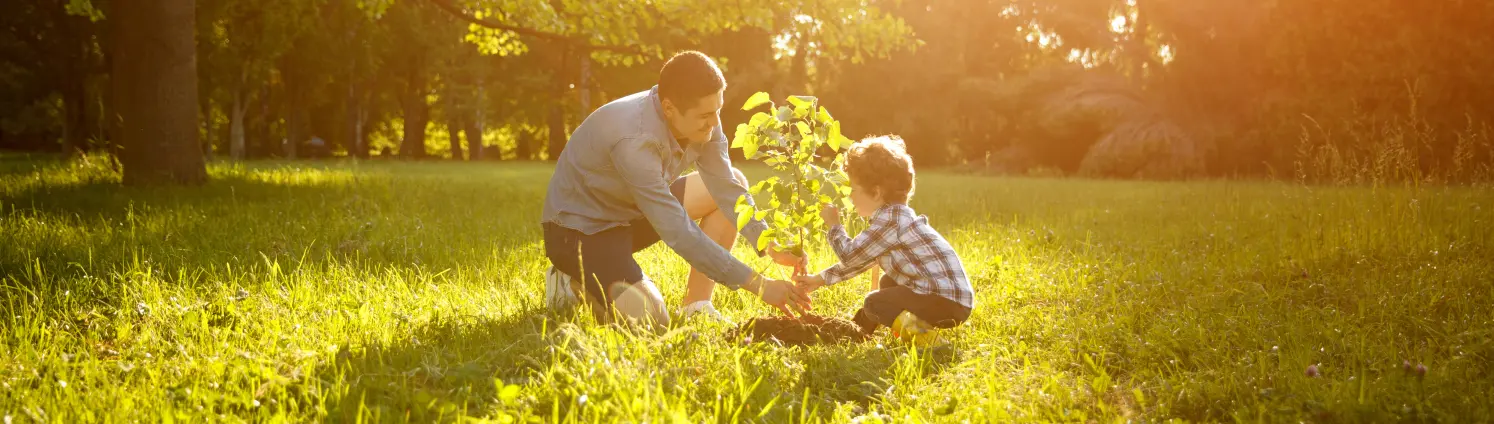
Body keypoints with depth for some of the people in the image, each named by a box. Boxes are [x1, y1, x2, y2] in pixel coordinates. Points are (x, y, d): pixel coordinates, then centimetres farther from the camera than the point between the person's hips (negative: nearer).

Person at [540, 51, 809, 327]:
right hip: (580, 229, -8)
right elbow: (679, 232, -37)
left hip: (631, 213, 9)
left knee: (734, 181, -3)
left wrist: (770, 245, -25)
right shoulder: (634, 139, -36)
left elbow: (726, 188, -8)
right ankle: (574, 282, 2)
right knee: (649, 321, -28)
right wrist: (759, 284, -36)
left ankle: (696, 307, -1)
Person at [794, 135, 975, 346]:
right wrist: (820, 279, 27)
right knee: (888, 282, 28)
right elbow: (857, 258, 26)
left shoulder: (890, 221, -17)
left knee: (873, 303, -8)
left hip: (949, 303, -10)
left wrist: (833, 225, 3)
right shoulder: (894, 216, 16)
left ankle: (920, 333, -22)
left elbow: (850, 255, -13)